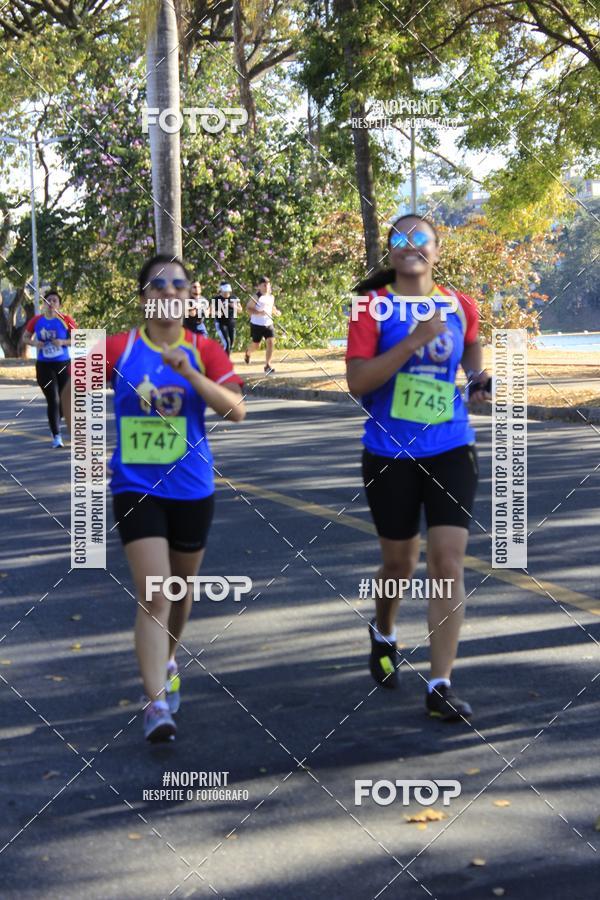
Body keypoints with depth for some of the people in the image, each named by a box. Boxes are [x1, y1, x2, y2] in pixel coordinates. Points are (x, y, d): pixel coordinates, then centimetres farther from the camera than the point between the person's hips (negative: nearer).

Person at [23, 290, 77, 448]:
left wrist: (63, 342, -18)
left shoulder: (66, 320, -4)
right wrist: (34, 343, -10)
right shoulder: (36, 320, 1)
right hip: (44, 365, -1)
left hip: (63, 364, 1)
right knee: (53, 400, -7)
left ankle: (54, 425, 37)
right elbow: (25, 338, 11)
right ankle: (56, 436, -3)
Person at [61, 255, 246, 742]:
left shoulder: (205, 350, -2)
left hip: (191, 488, 2)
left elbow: (237, 410, -14)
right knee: (153, 594, -13)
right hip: (136, 487, -2)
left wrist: (190, 373, -25)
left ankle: (167, 660, 45)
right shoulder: (119, 348, -3)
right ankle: (157, 702, -14)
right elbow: (74, 394, 10)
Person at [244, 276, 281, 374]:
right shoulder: (257, 297, -12)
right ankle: (247, 353, 44)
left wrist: (276, 312, 2)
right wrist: (259, 313, -29)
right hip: (257, 325, -4)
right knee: (255, 345, 7)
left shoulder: (271, 297, 7)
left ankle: (267, 365, -6)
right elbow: (248, 308, -16)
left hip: (268, 324, 5)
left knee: (270, 343, -11)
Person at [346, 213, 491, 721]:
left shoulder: (460, 306, 4)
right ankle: (383, 635, 45)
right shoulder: (373, 306, -5)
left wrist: (479, 378, 7)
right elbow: (357, 381, -17)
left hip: (450, 450, 2)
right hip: (390, 454, -2)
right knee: (400, 561, 12)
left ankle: (441, 686, 0)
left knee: (449, 562, -6)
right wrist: (414, 341, -24)